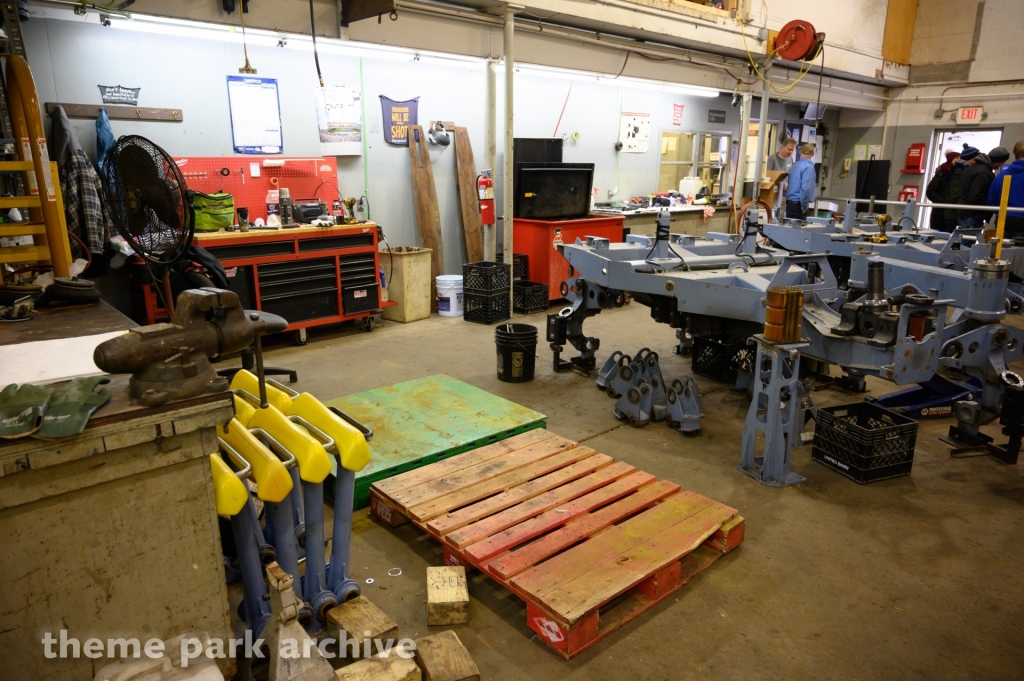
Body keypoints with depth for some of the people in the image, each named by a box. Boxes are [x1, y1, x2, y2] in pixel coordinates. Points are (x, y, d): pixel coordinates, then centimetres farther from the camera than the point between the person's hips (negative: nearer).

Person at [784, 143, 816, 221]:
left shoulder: (794, 165, 10)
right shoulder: (809, 167, -12)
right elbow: (806, 188, -22)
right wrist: (804, 206, -13)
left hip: (789, 202, 7)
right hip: (798, 204, -7)